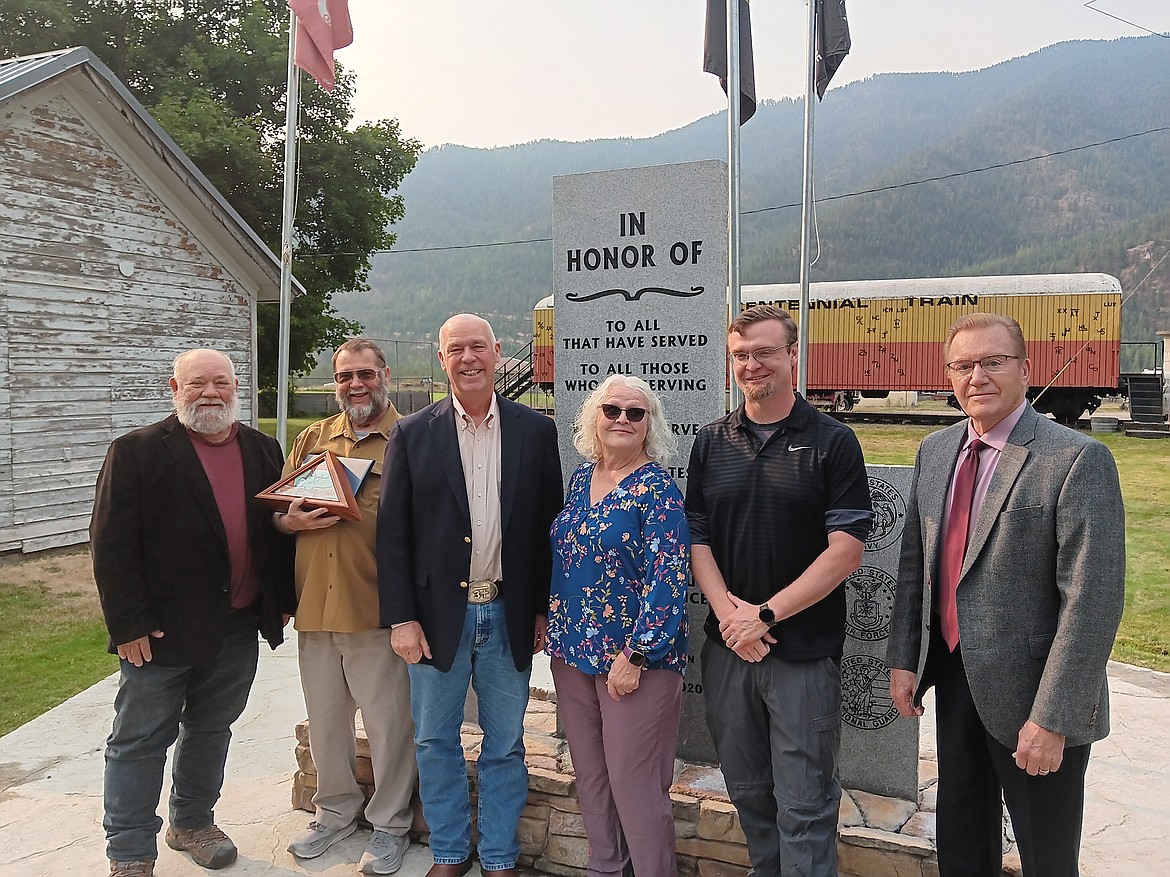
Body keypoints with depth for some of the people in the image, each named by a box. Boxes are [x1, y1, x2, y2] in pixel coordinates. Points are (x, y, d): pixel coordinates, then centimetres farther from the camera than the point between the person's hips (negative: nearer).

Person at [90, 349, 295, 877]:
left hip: (239, 628, 5)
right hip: (162, 629, -4)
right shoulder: (137, 452, -8)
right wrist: (129, 625, -14)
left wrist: (284, 600, 7)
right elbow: (111, 545, -11)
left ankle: (192, 822, 38)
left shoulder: (263, 451, 6)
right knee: (140, 742, 8)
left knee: (211, 729, 19)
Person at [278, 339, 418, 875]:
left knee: (388, 721, 6)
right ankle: (336, 811, 38)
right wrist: (291, 521, -7)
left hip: (377, 606, -5)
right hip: (315, 605, 5)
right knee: (324, 719, 18)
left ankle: (390, 823, 26)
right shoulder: (312, 440, 12)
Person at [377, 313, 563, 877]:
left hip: (508, 615, 0)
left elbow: (549, 527, 3)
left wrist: (543, 610, 1)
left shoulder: (536, 432, 1)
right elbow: (392, 531, -2)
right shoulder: (412, 434, -1)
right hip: (437, 614, 0)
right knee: (435, 742, 13)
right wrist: (400, 618, -7)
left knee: (505, 747, 13)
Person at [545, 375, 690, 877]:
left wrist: (634, 656, -19)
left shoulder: (657, 490, -13)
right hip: (572, 650, 7)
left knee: (634, 783, 2)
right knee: (589, 773, 18)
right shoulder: (581, 478, 7)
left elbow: (667, 581, -17)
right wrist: (555, 628, 14)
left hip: (635, 657, -7)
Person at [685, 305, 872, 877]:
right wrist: (729, 612, -9)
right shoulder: (711, 443, 7)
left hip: (805, 652, -4)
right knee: (747, 789, 18)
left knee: (804, 805, 3)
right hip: (727, 645, 4)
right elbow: (696, 537, 6)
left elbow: (845, 550, -11)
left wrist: (766, 615, -14)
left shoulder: (833, 442, -5)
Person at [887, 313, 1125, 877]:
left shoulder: (1077, 460, -17)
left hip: (1029, 692, -5)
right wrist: (903, 659, 6)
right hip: (955, 681, 6)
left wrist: (1052, 719, -21)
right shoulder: (935, 451, 4)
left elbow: (1093, 601, -20)